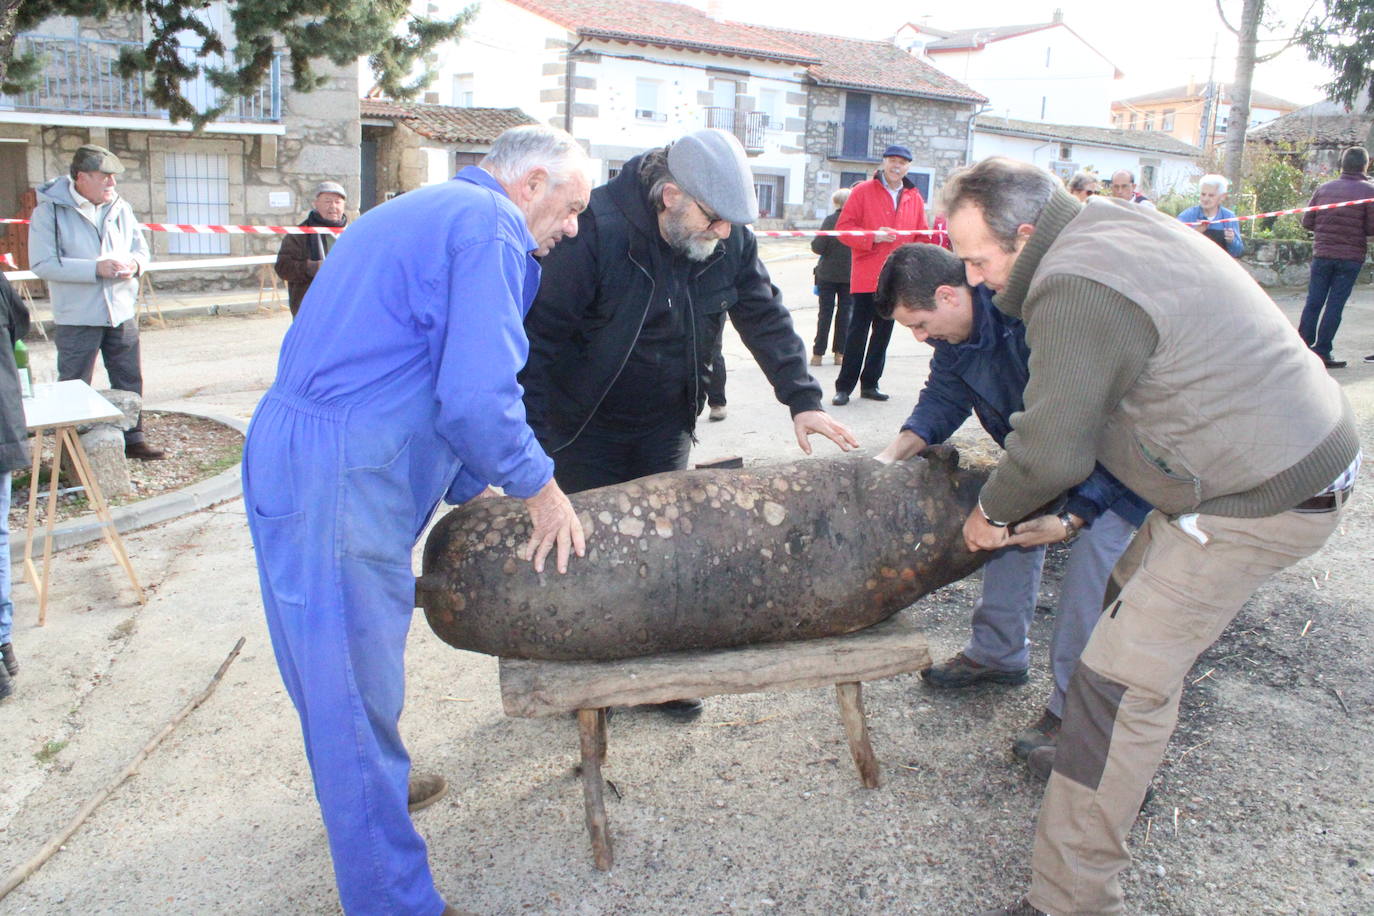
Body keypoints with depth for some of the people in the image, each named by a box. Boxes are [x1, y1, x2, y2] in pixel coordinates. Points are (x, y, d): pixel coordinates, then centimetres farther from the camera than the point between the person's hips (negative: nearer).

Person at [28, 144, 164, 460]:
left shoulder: (120, 207, 7)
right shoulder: (50, 211, -9)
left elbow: (142, 248, 14)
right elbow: (42, 263, -16)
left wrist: (134, 263, -10)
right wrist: (96, 268, -23)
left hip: (122, 313, 5)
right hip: (77, 318, -5)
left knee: (130, 382, 12)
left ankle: (133, 438, 25)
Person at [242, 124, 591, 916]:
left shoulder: (423, 212, 22)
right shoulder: (491, 228, -10)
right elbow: (477, 396, -21)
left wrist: (474, 489, 25)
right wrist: (539, 488, -5)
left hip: (287, 456, 11)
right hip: (337, 483, -11)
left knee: (343, 670, 27)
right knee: (356, 684, 0)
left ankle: (377, 785, 49)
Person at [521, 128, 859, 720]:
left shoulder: (730, 242, -10)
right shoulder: (597, 228, -26)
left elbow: (766, 318, 0)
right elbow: (538, 334, -25)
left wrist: (802, 399, -10)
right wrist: (533, 440, -28)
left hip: (665, 426, 4)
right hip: (585, 426, -4)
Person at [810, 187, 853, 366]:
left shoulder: (830, 220, -12)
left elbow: (818, 247, -14)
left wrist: (814, 241, 7)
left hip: (828, 274, -1)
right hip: (850, 275, 1)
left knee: (825, 313, 7)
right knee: (844, 313, 10)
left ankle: (818, 353, 8)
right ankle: (840, 353, 12)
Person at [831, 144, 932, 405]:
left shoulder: (914, 198, 11)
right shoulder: (863, 192, -2)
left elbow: (922, 237, 14)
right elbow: (843, 228, -6)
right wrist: (873, 237, -20)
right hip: (866, 275, -5)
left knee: (883, 331, 11)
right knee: (858, 331, -5)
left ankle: (870, 384, 21)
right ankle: (844, 386, 2)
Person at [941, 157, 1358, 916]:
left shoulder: (1075, 292, -24)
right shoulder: (1112, 226, 8)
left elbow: (1053, 450, -21)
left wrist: (991, 511, -2)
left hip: (1261, 498, -10)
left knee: (1119, 679, -9)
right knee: (1136, 600, 24)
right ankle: (1116, 764, 43)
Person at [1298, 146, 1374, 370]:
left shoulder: (1324, 189, 3)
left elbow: (1307, 222, 4)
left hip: (1322, 253, 3)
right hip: (1351, 257, -3)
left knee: (1314, 302, 9)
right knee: (1335, 305, 1)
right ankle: (1322, 351, 2)